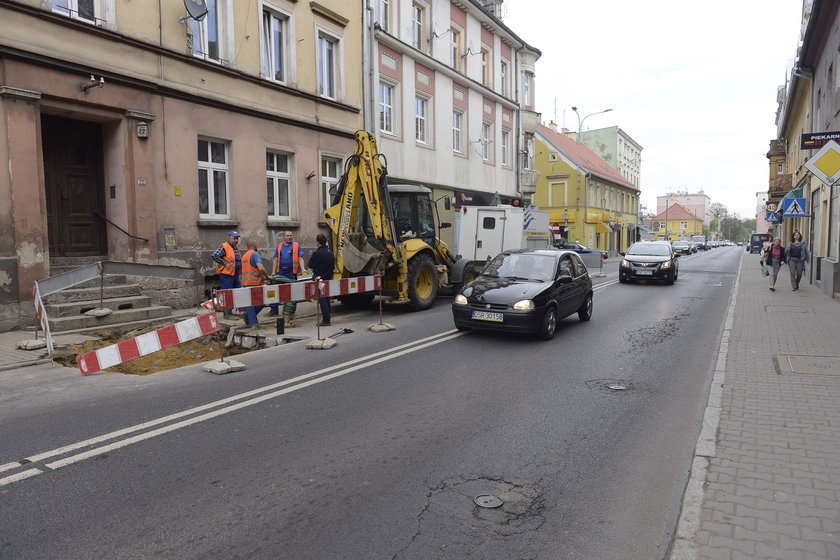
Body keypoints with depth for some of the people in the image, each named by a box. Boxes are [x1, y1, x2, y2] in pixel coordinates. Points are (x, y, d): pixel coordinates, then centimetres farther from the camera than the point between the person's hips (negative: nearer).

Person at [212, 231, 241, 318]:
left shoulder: (236, 247, 15)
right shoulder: (224, 247, -12)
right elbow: (215, 256, -22)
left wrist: (240, 264, 16)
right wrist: (224, 263, -18)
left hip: (235, 274, 9)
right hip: (226, 273, -9)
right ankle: (227, 313, 0)